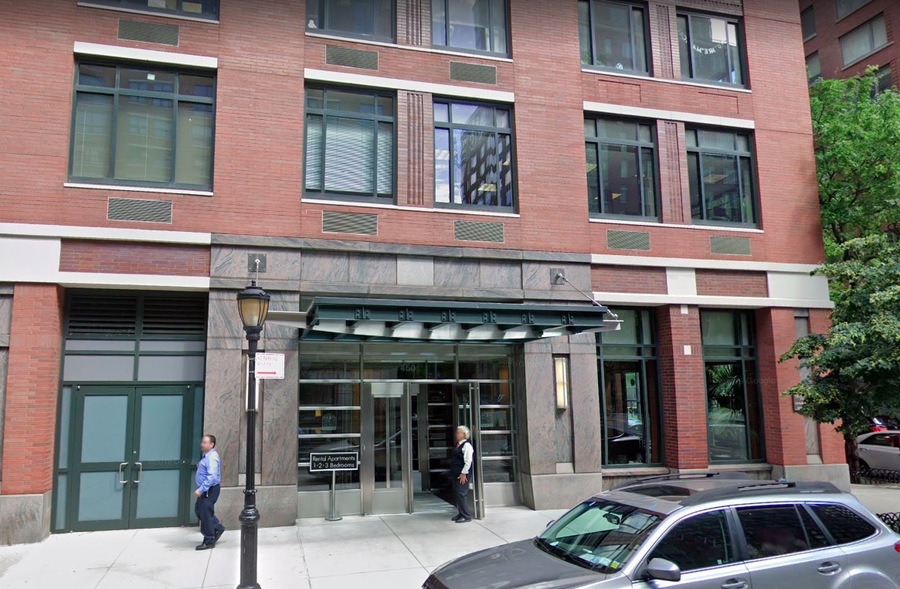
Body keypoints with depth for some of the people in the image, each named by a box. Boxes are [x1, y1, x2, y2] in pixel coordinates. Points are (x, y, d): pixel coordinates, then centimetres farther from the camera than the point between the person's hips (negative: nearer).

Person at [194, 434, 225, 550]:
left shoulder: (212, 457, -21)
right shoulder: (207, 456, 10)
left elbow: (212, 477, -29)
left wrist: (201, 489, -30)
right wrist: (200, 467, 11)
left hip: (210, 490, -10)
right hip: (205, 489, 10)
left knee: (205, 514, -2)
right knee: (199, 510, 17)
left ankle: (209, 542, 11)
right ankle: (218, 528, 29)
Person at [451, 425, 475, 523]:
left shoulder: (467, 445, -14)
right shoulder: (458, 445, 13)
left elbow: (468, 461, -19)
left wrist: (463, 473, -20)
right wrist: (452, 472, 17)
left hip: (463, 474, -9)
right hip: (456, 473, 9)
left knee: (461, 494, -8)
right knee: (457, 493, 13)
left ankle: (466, 516, -1)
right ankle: (461, 513, 23)